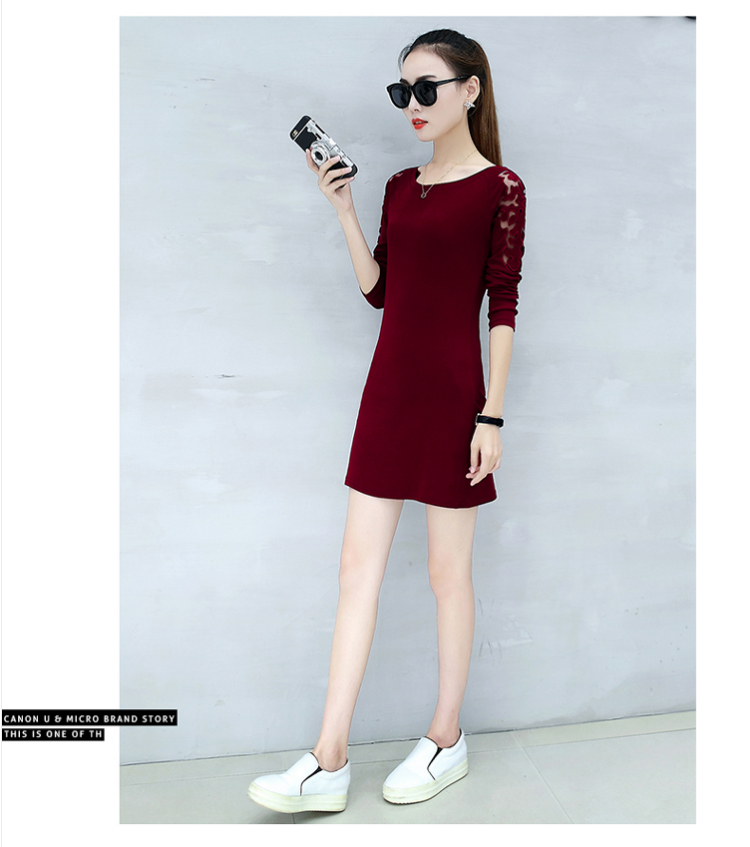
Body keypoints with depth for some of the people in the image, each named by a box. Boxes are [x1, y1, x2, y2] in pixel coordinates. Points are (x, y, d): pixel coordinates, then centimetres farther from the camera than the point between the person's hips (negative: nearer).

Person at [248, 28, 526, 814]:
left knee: (447, 568, 4)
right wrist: (343, 210, 5)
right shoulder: (401, 186, 15)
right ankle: (329, 764, 11)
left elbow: (502, 306, -7)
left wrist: (491, 414, -12)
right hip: (389, 386, 6)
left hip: (451, 391, -6)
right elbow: (376, 289, 12)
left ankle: (446, 740, 24)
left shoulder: (500, 187, -3)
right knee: (358, 564, 3)